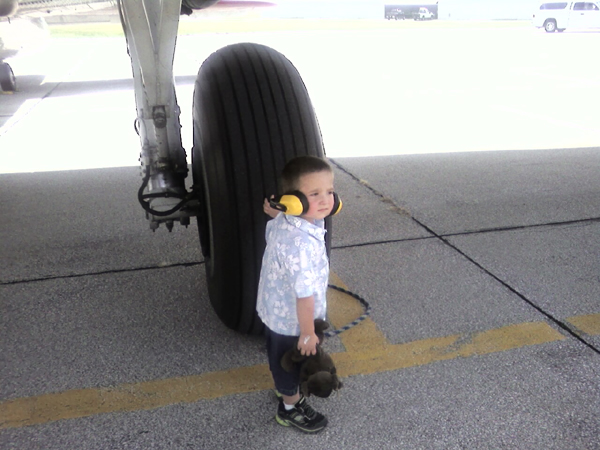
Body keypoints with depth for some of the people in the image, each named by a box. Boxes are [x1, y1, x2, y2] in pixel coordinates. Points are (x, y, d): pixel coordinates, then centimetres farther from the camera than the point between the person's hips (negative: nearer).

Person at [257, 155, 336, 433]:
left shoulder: (279, 222, -11)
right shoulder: (301, 243, -41)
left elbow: (271, 230, 16)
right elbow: (304, 293, -34)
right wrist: (308, 332, -25)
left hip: (273, 309, 9)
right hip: (291, 318, -9)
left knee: (278, 355, 33)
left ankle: (283, 385, 62)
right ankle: (290, 407, 45)